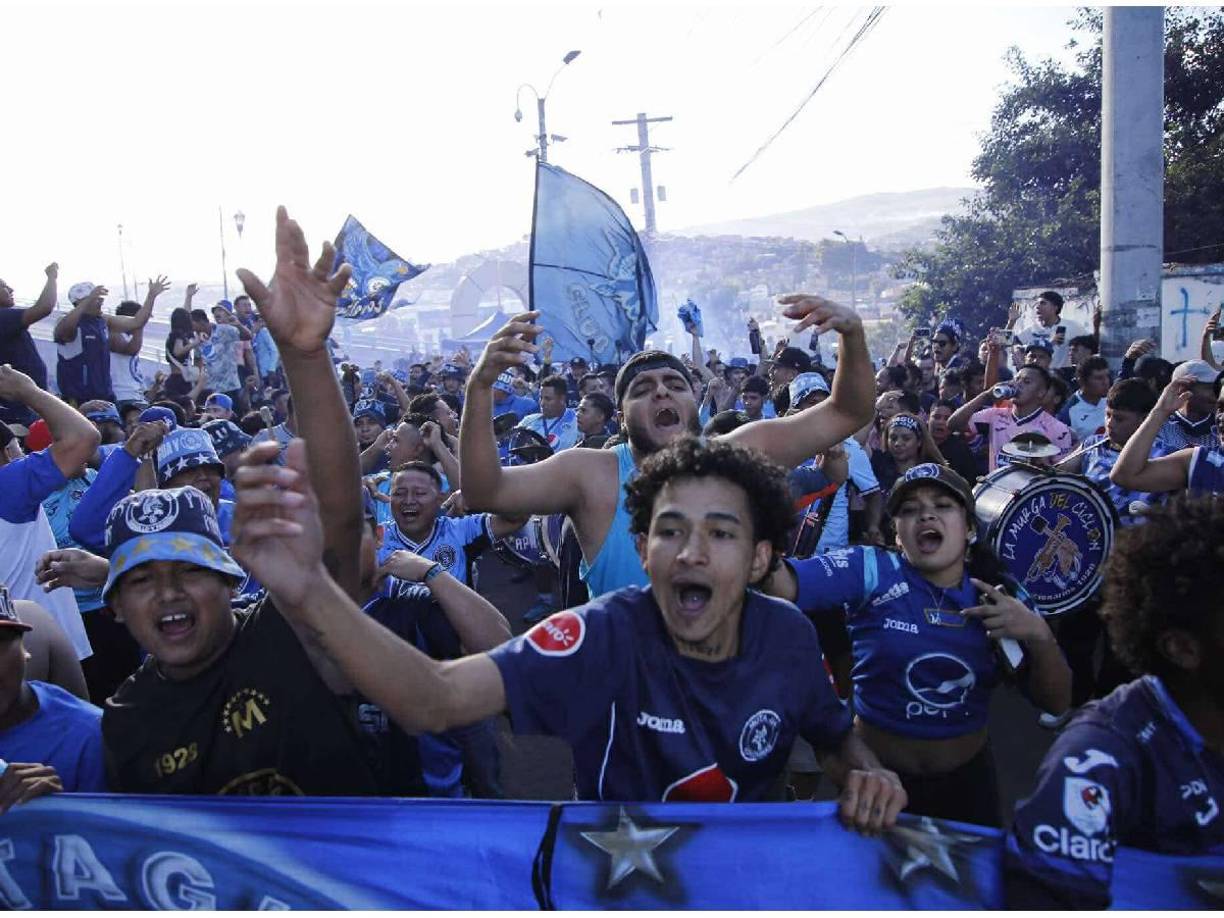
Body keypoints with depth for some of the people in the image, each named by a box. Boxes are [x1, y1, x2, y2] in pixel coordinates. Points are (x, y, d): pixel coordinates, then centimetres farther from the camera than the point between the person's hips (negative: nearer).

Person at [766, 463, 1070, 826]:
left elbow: (1057, 702, -2)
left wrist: (1038, 635, -19)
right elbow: (781, 584, -30)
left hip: (967, 781, 3)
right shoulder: (870, 571, -15)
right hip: (877, 776, -3)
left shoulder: (1004, 598, -3)